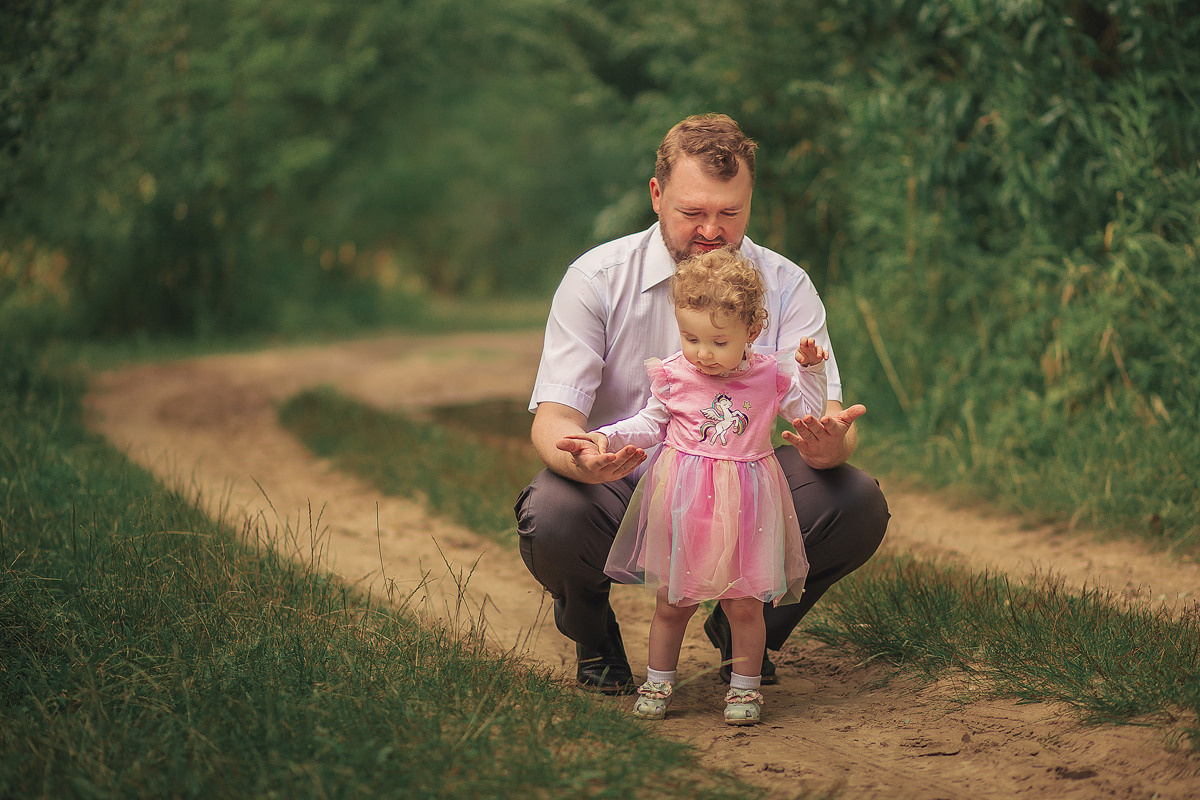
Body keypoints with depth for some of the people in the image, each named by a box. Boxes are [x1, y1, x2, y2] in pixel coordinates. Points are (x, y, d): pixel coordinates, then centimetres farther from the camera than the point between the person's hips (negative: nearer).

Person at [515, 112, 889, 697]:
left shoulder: (785, 287, -4)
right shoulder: (596, 280, -10)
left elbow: (828, 419, -13)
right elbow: (553, 419, -16)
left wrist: (828, 444, -40)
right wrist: (585, 458, -42)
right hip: (620, 494, -2)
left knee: (858, 504, -24)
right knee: (551, 517, -36)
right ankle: (592, 633, 4)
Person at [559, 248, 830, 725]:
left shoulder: (770, 376, -4)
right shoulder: (673, 376, -4)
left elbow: (808, 413, 9)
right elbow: (650, 425, 8)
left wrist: (811, 369, -5)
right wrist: (606, 438, -5)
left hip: (742, 505, 0)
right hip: (683, 504, 1)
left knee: (743, 603, 3)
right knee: (671, 601, 9)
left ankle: (744, 686, 20)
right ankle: (658, 682, 26)